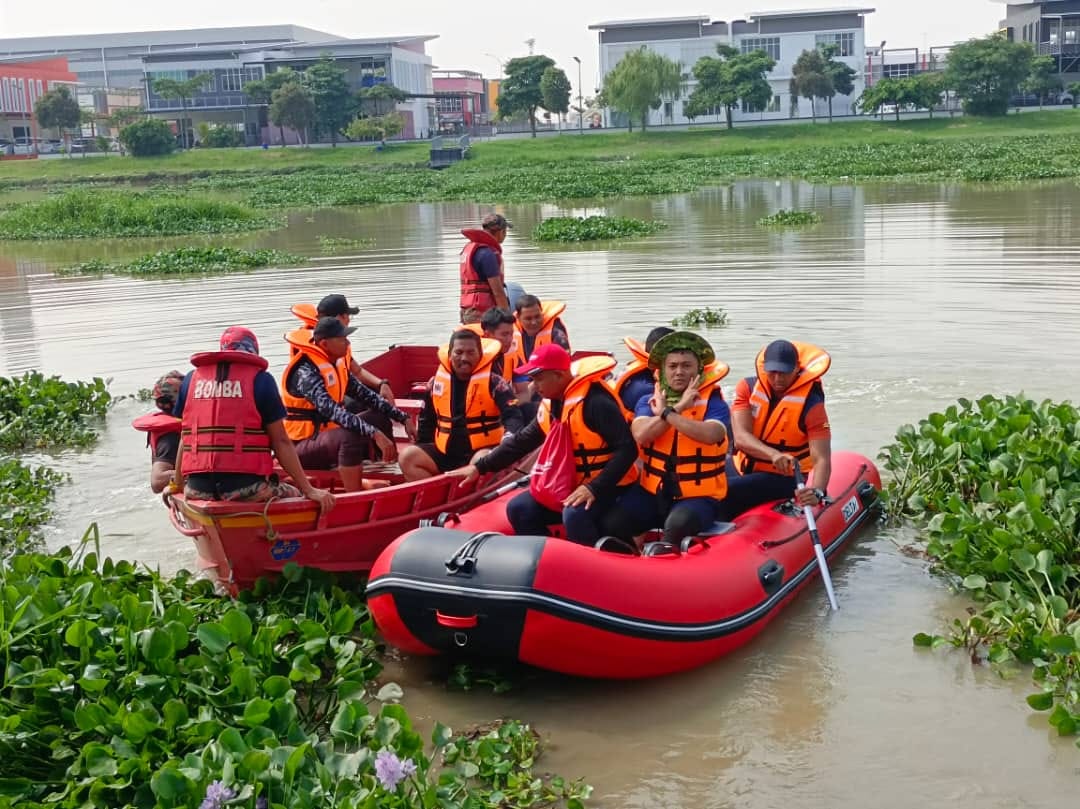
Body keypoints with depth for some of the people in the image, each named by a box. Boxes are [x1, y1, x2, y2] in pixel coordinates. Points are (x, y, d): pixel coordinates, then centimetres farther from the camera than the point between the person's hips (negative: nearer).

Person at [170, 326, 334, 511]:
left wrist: (177, 484, 30)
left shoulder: (192, 379, 12)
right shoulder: (260, 379, 1)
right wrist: (309, 490, 1)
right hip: (245, 487, -4)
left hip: (198, 488, 4)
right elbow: (280, 442, -1)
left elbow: (185, 438, 17)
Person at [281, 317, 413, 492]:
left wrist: (404, 419, -1)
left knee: (379, 420, 9)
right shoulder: (306, 372, -23)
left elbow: (367, 396, 7)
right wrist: (374, 434, -43)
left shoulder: (336, 364, 4)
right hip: (301, 446, -10)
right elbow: (332, 411, -36)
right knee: (351, 436, -35)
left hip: (326, 435, 10)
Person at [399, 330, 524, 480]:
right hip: (444, 453, 5)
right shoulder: (437, 381, 7)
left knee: (482, 461, -37)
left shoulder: (493, 382, -7)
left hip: (481, 451, -5)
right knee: (408, 457, -13)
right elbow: (427, 421, 21)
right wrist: (423, 455, 15)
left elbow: (513, 416, -16)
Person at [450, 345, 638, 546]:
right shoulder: (551, 404, 5)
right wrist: (479, 467, 9)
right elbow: (521, 442, 14)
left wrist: (594, 488, -32)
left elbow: (627, 449, -26)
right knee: (519, 508, -1)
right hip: (572, 484, 9)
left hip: (606, 486, -9)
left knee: (574, 515, -35)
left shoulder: (595, 401, -22)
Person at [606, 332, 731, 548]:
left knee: (678, 525, -35)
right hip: (652, 491, 4)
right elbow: (640, 435, -14)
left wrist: (665, 412, -18)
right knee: (612, 524, -18)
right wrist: (679, 408, -17)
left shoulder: (714, 403, -4)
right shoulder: (649, 400, 6)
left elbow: (709, 435, -27)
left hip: (699, 496, -3)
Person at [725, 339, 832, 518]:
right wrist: (774, 454, -37)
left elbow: (822, 459, -21)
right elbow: (741, 438, -17)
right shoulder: (747, 387, -4)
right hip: (742, 469, 5)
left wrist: (817, 492, -43)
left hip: (781, 479, -5)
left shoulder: (810, 404, -12)